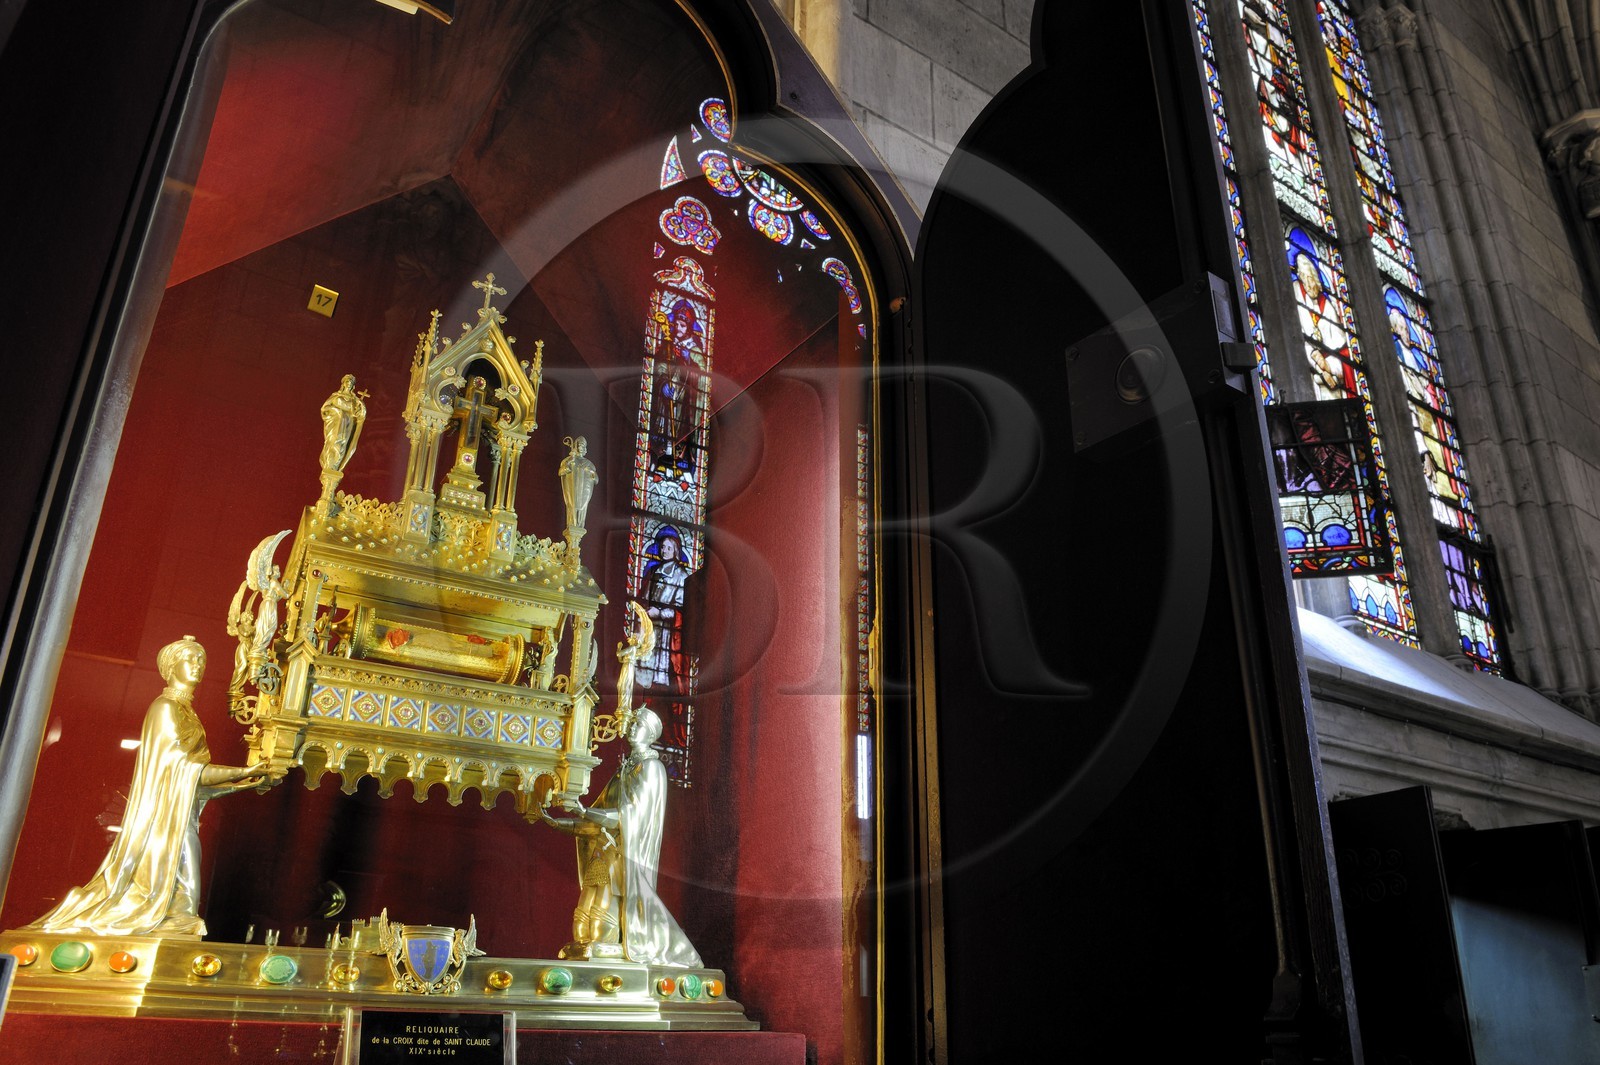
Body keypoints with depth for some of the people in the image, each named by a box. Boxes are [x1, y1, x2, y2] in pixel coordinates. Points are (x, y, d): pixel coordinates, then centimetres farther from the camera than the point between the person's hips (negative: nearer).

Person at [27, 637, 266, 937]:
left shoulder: (186, 711, 18)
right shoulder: (166, 707, -7)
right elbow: (183, 766, -14)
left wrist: (238, 784, 11)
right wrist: (242, 772, -10)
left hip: (182, 818, 8)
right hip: (165, 816, -8)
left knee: (182, 898, 2)